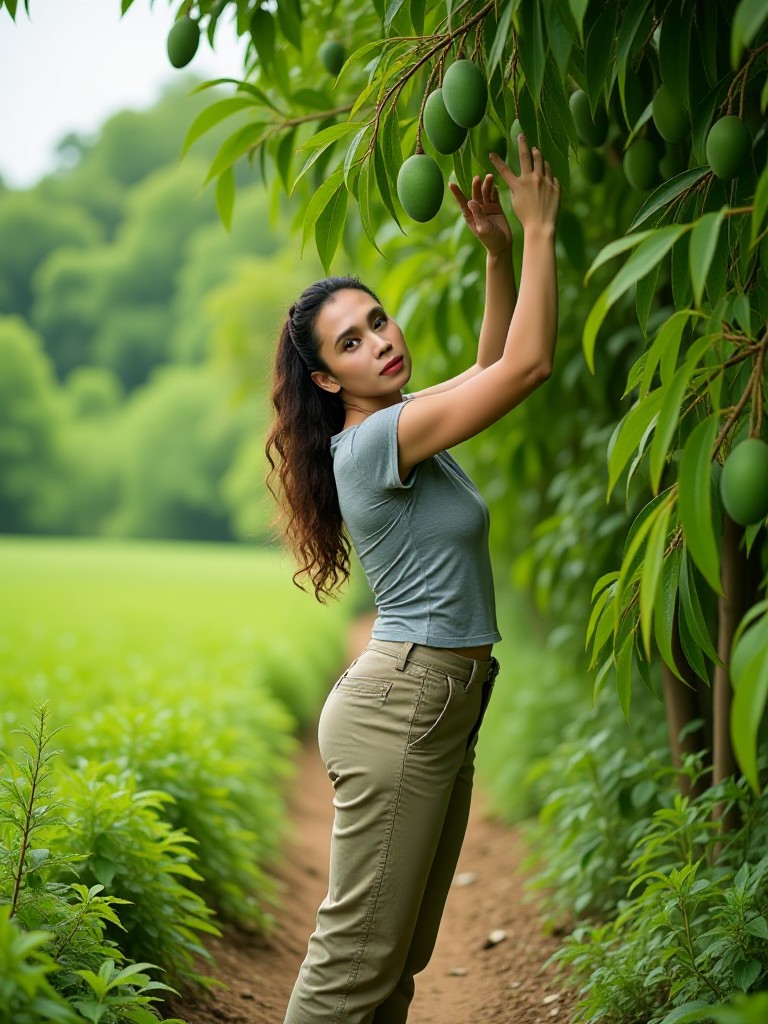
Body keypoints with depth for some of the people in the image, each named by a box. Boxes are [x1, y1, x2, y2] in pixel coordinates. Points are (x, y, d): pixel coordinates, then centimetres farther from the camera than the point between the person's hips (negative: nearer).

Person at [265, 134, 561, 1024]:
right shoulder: (374, 439, -14)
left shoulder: (401, 423, 13)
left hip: (440, 709, 10)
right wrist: (539, 230, -8)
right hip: (401, 706, -10)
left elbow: (491, 364, 25)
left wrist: (497, 249, 14)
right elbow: (528, 365, -17)